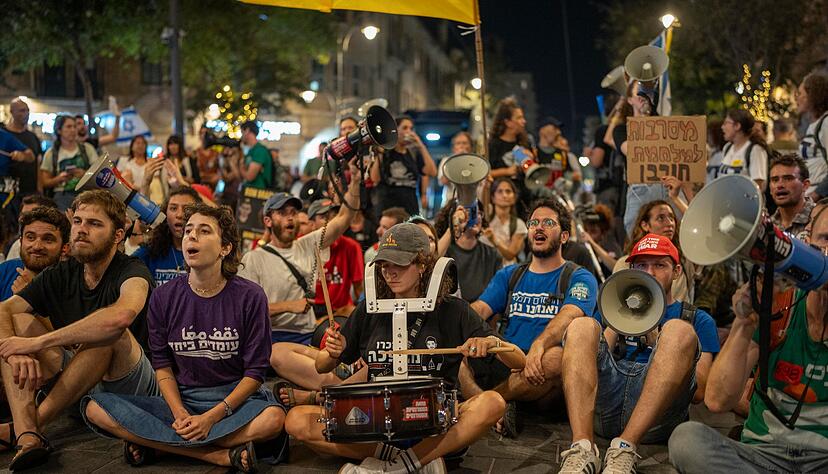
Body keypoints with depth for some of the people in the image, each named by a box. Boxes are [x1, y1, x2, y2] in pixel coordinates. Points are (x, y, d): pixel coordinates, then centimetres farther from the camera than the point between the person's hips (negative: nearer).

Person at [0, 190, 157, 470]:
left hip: (131, 388, -6)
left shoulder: (132, 272, -15)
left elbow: (121, 316, -39)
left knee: (109, 332, -34)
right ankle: (27, 438, -29)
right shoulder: (59, 276, 5)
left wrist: (37, 342, -33)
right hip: (75, 382, 6)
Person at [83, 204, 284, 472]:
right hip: (179, 400, 3)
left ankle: (156, 443, -21)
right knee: (95, 408, -21)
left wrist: (212, 417, -17)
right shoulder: (163, 298, 3)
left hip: (233, 399, -2)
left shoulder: (250, 297, -5)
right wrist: (179, 413, -13)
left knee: (273, 418, -36)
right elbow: (162, 364, 5)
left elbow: (255, 372, -5)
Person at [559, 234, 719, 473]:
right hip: (602, 408, 2)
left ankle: (624, 448, -36)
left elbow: (698, 392, 7)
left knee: (679, 330, -23)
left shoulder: (698, 321, 23)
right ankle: (582, 449, -36)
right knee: (582, 326, -17)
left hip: (656, 416, -2)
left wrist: (657, 341, -1)